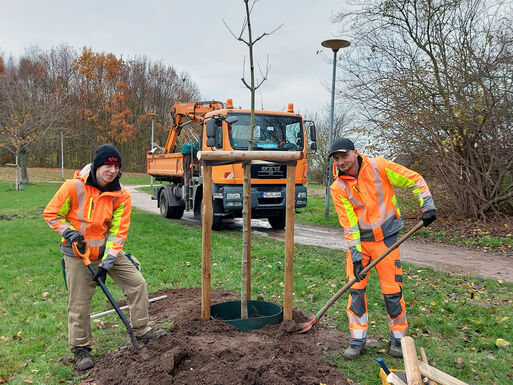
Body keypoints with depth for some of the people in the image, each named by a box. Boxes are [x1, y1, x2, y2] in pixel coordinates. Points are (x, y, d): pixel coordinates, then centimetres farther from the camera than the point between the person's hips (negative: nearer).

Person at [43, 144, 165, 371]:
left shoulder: (121, 195, -10)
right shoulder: (74, 187, -18)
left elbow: (118, 231, -9)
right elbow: (51, 214, -6)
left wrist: (107, 262, -16)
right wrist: (70, 233, -19)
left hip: (108, 249, 3)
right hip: (78, 253, -3)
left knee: (137, 283, 0)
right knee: (79, 303, 3)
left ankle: (141, 332, 15)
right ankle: (80, 349, 24)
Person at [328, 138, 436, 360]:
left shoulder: (379, 167, -10)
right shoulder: (338, 188, -7)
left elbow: (415, 180, -2)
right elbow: (349, 224, -9)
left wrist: (427, 206, -11)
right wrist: (356, 255, -14)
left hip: (386, 238, -1)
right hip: (359, 241, 2)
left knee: (392, 289, 1)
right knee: (356, 289, 0)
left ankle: (398, 339, 22)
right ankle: (358, 341, 15)